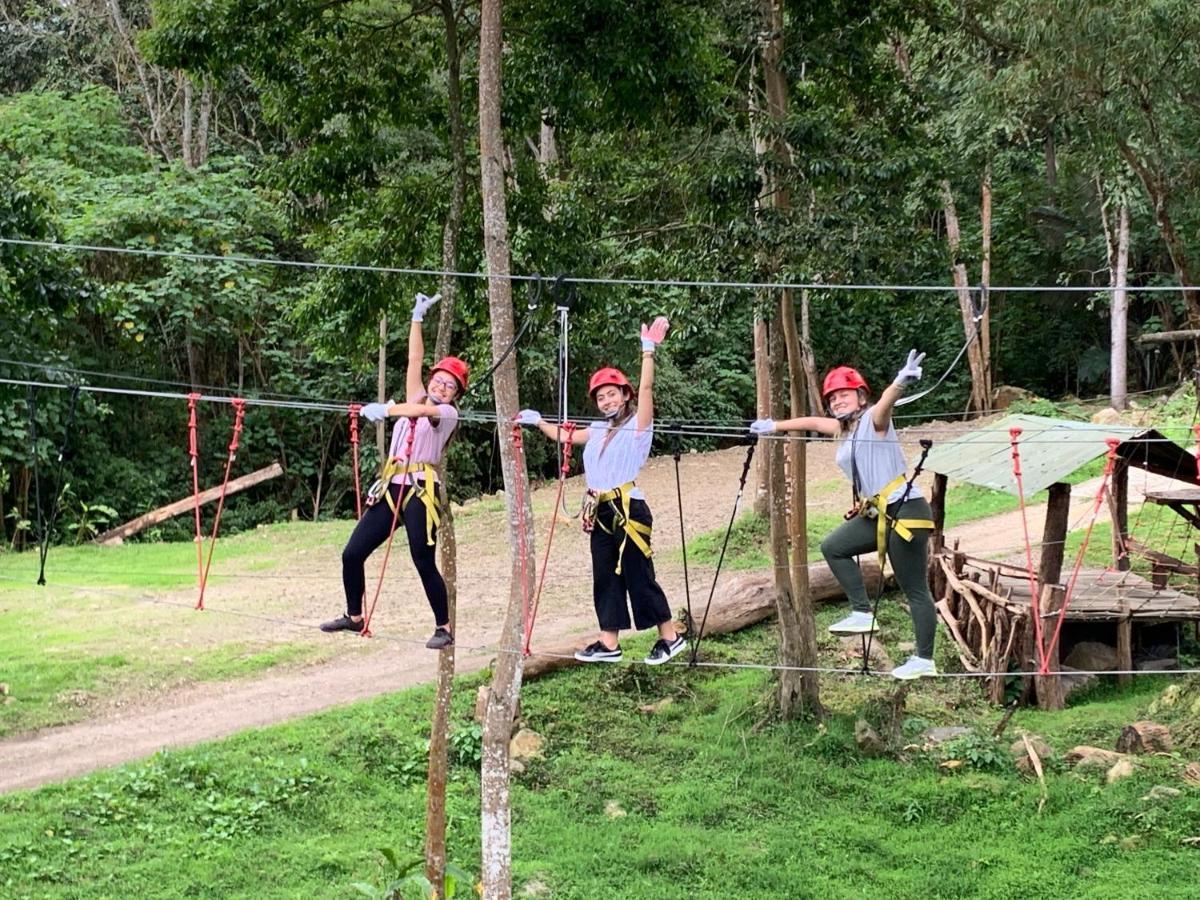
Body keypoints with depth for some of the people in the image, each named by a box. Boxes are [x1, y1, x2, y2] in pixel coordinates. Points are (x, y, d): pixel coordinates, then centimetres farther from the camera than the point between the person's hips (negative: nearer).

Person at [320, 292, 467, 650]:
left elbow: (424, 410, -22)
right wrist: (418, 318, 13)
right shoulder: (416, 399, 18)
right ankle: (354, 617, 21)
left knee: (424, 563, -7)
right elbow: (415, 359, 16)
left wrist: (386, 409, -36)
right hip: (391, 488, 7)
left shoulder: (448, 413, 1)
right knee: (352, 553, 5)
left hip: (420, 491, -6)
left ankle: (443, 628, 6)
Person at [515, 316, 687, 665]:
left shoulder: (638, 425, -3)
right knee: (605, 578, 8)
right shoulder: (598, 431, 17)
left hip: (629, 511, -7)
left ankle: (670, 637, 6)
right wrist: (537, 421, 24)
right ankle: (609, 643, 14)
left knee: (639, 576, -4)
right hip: (601, 514, 8)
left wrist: (648, 350, -26)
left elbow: (646, 388, -17)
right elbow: (565, 436, 31)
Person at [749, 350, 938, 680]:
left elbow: (886, 402, -31)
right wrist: (774, 426, 39)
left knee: (914, 589, -5)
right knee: (833, 547, 12)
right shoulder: (843, 429, 16)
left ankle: (925, 660, -1)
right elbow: (812, 422, 31)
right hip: (877, 514, 9)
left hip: (905, 510, -9)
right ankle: (862, 613, 7)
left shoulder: (873, 420, -9)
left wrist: (900, 383, -52)